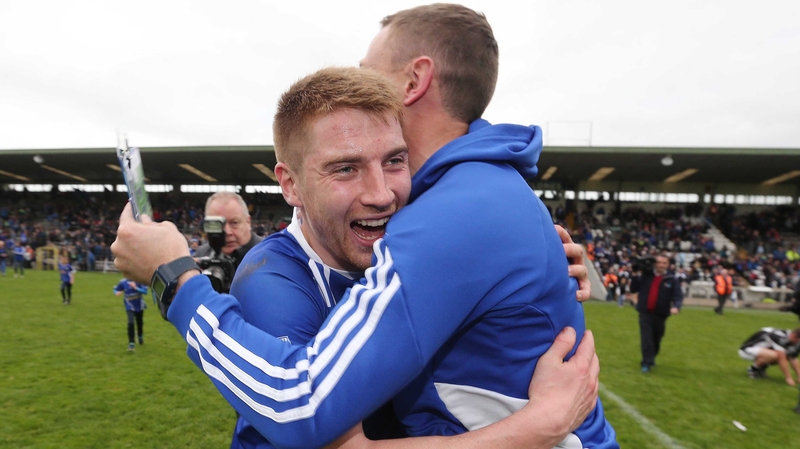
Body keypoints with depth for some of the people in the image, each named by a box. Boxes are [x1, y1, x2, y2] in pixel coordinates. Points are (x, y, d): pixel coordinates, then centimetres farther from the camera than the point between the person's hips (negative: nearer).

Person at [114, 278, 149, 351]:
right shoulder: (123, 282, -13)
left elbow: (145, 291, -22)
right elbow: (115, 289, 3)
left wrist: (136, 288, -34)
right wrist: (117, 292, -19)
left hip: (139, 306, 1)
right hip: (130, 307, -1)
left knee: (140, 323, 18)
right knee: (130, 323, -20)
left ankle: (140, 337, 47)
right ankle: (131, 343, -12)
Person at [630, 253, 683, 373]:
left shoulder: (671, 280, 1)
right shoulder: (645, 275, 2)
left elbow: (678, 296, -7)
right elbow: (633, 289, 3)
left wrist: (676, 306, -27)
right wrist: (636, 276, -10)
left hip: (660, 315, 1)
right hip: (645, 313, -1)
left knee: (656, 340, 15)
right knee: (646, 339, -8)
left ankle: (650, 359, 38)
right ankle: (647, 363, -4)